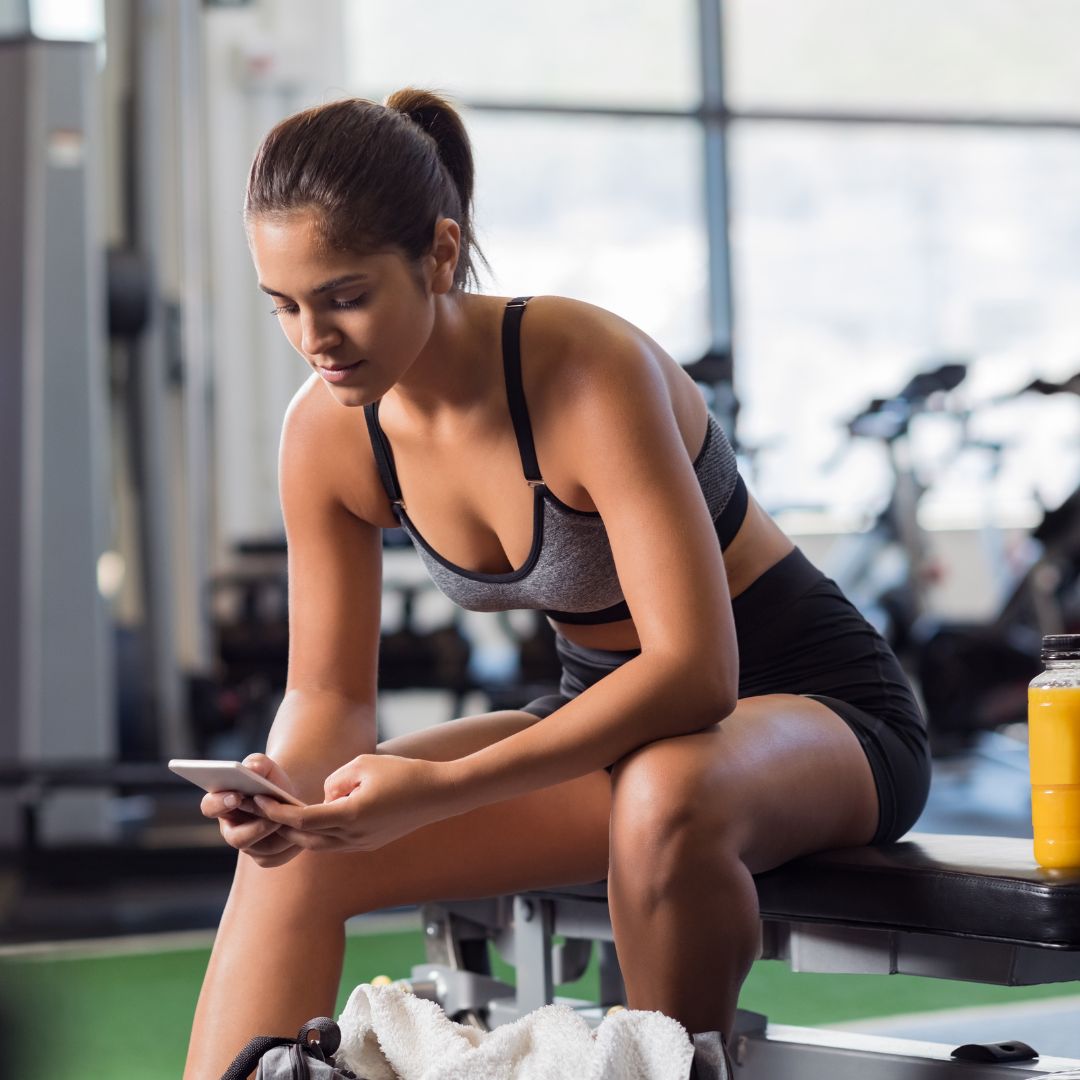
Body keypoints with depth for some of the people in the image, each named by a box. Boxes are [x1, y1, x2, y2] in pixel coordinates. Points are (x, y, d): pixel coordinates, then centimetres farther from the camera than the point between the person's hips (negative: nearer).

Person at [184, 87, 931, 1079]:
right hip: (615, 718, 6)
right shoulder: (327, 432, -9)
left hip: (815, 708, -6)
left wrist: (442, 791, -42)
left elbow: (696, 669, -34)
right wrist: (286, 785, -26)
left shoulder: (590, 371, -29)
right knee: (297, 852, -12)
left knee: (665, 794, -41)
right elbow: (329, 693, -1)